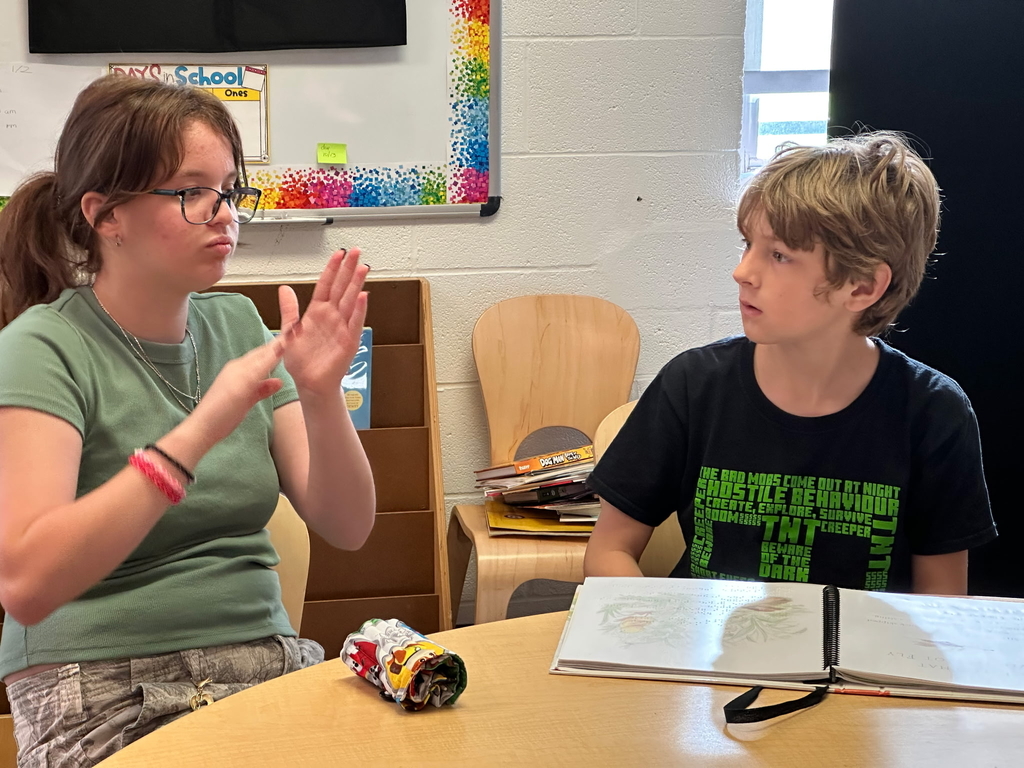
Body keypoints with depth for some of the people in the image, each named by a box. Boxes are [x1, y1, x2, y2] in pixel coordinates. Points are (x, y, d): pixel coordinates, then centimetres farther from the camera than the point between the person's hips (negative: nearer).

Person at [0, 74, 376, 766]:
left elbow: (347, 527, 4)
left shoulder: (237, 325, 9)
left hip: (267, 659, 6)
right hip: (108, 697, -6)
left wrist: (321, 395, -13)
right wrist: (198, 434, -28)